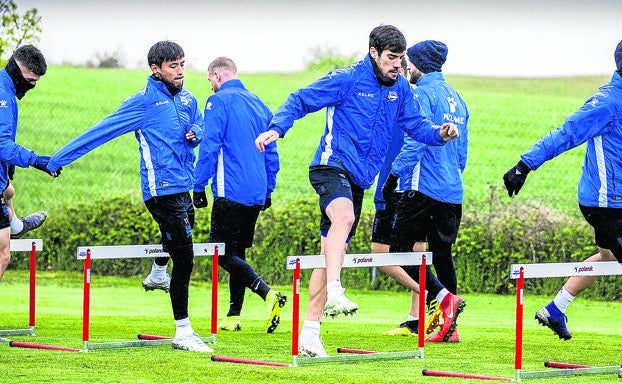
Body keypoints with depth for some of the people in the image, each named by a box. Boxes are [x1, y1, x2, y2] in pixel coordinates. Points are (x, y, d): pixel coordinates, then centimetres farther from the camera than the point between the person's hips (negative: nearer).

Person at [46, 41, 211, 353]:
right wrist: (59, 158, -5)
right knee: (183, 258, -10)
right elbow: (101, 131, -6)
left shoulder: (187, 100, 14)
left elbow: (198, 131, 28)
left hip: (183, 187, 7)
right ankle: (182, 333, -6)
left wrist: (195, 134, 1)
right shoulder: (143, 102, -7)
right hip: (162, 188, -7)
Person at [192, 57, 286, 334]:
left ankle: (268, 294, -23)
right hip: (256, 194, 8)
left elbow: (209, 147, -13)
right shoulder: (259, 105, 17)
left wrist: (199, 187, -9)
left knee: (222, 253, -6)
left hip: (230, 193, -8)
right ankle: (233, 316, 12)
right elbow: (271, 153, 20)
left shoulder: (219, 102, -6)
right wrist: (268, 190, 25)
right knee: (237, 252, 14)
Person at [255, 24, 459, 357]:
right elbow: (300, 100, -7)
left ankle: (309, 334, 12)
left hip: (359, 178, 7)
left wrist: (440, 133, -10)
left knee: (332, 252, 9)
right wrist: (277, 128, -22)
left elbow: (415, 124, 12)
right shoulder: (348, 79, -8)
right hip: (332, 166, -7)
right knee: (344, 216, -37)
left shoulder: (399, 88, 11)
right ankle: (333, 294, -49)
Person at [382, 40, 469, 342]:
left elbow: (415, 140, -19)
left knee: (400, 248, -5)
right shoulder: (455, 99, 19)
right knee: (441, 253, 11)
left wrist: (395, 173, -14)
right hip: (452, 192, 8)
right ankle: (449, 327, 8)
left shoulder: (422, 94, -8)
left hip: (424, 187, -8)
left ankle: (444, 297, -18)